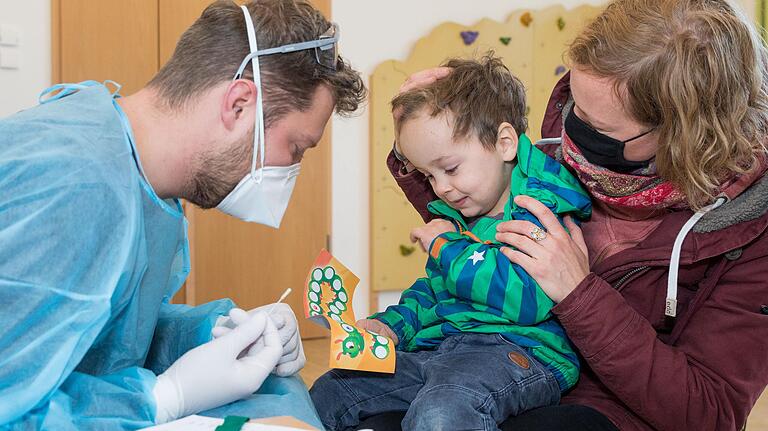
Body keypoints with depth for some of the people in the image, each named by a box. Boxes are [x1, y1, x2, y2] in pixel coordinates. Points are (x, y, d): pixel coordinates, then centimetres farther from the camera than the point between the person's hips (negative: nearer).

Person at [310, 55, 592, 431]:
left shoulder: (546, 207, -11)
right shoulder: (452, 216, 18)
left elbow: (528, 298, -26)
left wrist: (447, 247, -13)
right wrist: (390, 325, 9)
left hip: (518, 350, -9)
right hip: (438, 347, 9)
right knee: (326, 395, 9)